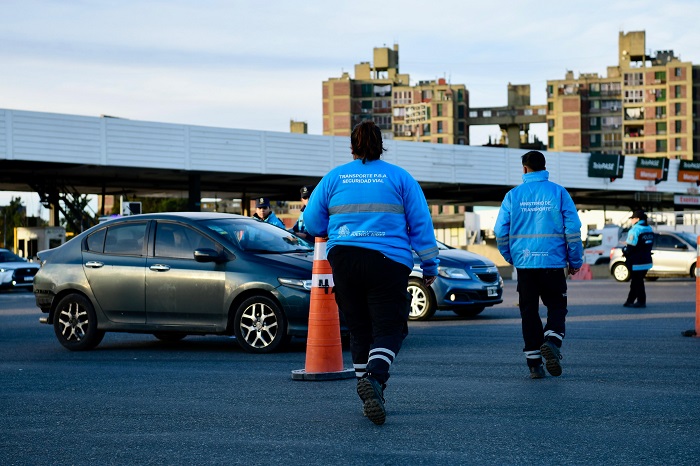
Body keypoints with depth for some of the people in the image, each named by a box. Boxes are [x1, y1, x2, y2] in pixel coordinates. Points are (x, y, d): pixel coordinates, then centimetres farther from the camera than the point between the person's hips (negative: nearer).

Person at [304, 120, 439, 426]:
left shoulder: (333, 178, 10)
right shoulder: (400, 178, 6)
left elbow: (312, 222, 12)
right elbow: (421, 224, 5)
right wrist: (429, 265, 10)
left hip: (343, 259, 2)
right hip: (388, 262, -2)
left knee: (359, 329, 12)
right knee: (389, 328, -3)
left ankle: (370, 396, 13)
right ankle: (374, 377, -29)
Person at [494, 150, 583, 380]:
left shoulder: (513, 195, 2)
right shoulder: (558, 192, -1)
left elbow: (500, 231, 3)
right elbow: (573, 229, -3)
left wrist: (510, 257, 18)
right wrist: (575, 261, 7)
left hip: (524, 263, 1)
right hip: (553, 262, -1)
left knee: (529, 311, 8)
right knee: (557, 306, 9)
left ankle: (534, 362, 7)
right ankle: (551, 341, -20)